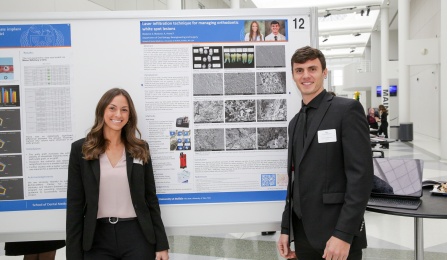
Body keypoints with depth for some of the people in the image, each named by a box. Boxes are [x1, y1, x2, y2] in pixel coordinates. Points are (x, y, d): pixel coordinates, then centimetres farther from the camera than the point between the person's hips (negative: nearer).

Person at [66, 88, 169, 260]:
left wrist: (161, 244, 3)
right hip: (97, 238, -1)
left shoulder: (140, 149, 5)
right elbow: (74, 204, 0)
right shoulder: (81, 149, 0)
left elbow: (151, 198, 6)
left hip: (137, 237, 1)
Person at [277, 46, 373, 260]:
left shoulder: (347, 109, -8)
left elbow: (361, 175, -15)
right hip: (303, 235, 6)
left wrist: (343, 234, -19)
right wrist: (286, 229, 12)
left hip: (337, 235, -6)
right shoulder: (295, 122, 14)